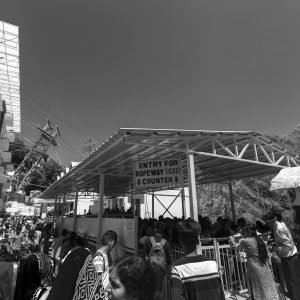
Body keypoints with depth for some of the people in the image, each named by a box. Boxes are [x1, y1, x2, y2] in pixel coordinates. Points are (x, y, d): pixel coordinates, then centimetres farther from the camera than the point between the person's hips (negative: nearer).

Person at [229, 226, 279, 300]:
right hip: (265, 267, 5)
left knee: (259, 291, 7)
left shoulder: (245, 241, -13)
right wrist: (269, 265, 16)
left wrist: (232, 240, 23)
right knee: (268, 287, 16)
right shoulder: (260, 239, 2)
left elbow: (237, 247, 5)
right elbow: (268, 254, 7)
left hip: (254, 268, -5)